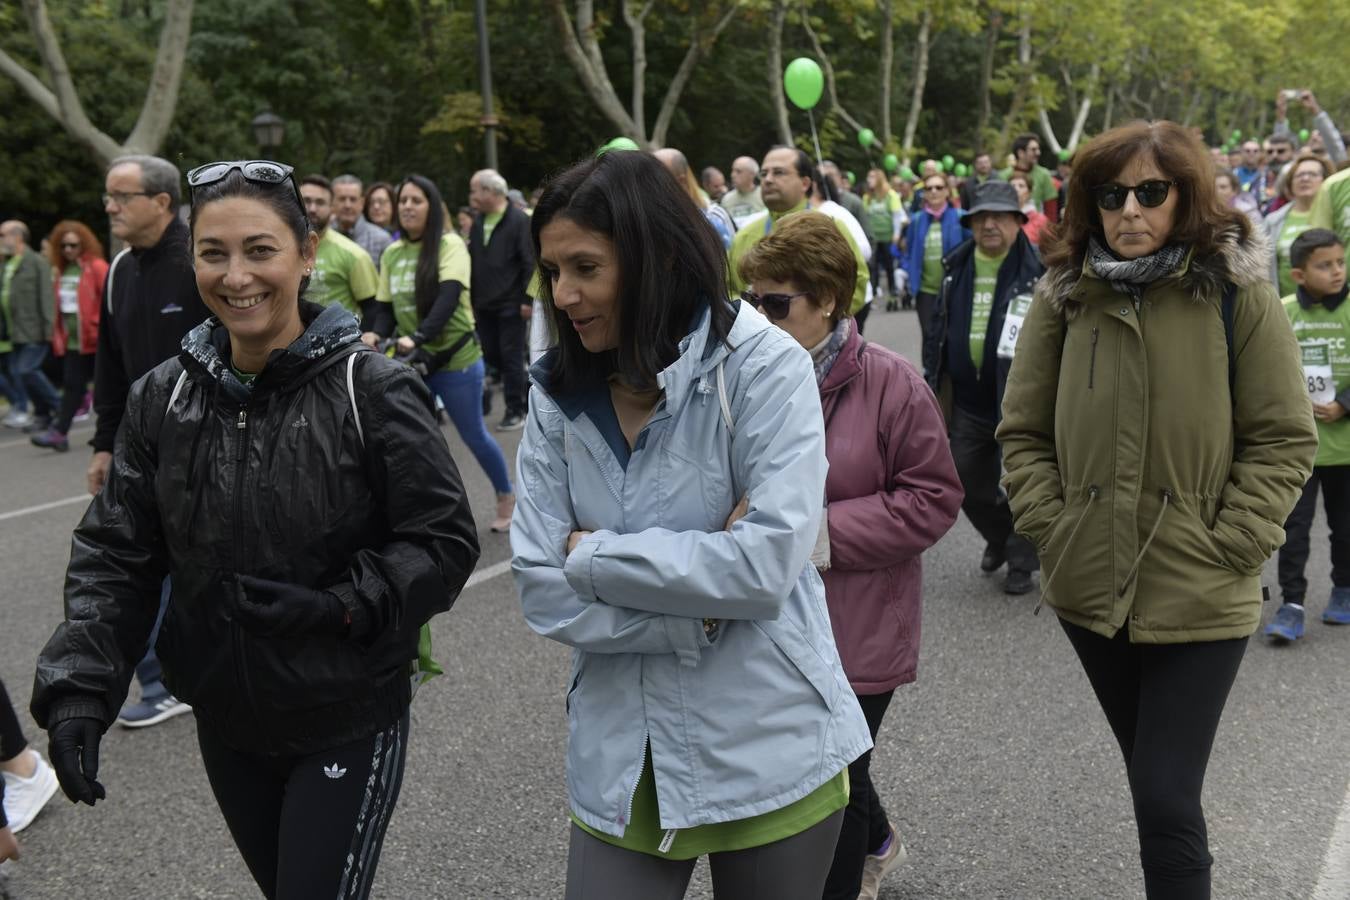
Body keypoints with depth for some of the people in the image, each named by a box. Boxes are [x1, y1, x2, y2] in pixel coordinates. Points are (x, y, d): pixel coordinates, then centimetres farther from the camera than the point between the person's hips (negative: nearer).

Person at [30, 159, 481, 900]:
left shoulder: (371, 389, -15)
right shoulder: (163, 397, -2)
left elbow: (445, 542, -12)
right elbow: (114, 553, 1)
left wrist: (337, 606, -23)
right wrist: (78, 685, -11)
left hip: (348, 721, -4)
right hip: (225, 722, 5)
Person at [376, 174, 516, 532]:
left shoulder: (449, 244, -10)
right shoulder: (392, 253, 6)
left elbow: (449, 297, -24)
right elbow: (386, 305, 8)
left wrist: (418, 336, -38)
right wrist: (377, 336, -14)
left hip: (456, 358, -4)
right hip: (411, 360, 5)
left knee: (473, 435, 8)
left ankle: (507, 495, 33)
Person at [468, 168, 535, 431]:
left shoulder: (519, 221, -9)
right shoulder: (477, 223, 11)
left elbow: (530, 263, -12)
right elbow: (472, 262, 15)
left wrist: (527, 299, -15)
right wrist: (471, 298, 11)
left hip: (511, 304, -7)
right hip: (484, 305, 7)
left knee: (511, 358, -1)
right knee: (491, 356, 9)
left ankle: (516, 411, 7)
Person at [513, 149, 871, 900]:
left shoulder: (763, 365, -13)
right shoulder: (557, 396, 0)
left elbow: (767, 562, -23)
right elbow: (543, 592, -5)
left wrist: (594, 554, -13)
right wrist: (696, 612, -16)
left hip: (768, 753, -3)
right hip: (623, 764, 3)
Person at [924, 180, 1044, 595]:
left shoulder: (1037, 273, -10)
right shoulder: (957, 269, 7)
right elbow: (938, 328, 14)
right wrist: (932, 381, 12)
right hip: (967, 400, 5)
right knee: (969, 484, 15)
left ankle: (1021, 561, 24)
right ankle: (999, 535, 43)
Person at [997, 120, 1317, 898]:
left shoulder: (1239, 294, -7)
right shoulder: (1065, 296, 1)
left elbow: (1285, 441, -6)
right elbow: (1024, 433, 7)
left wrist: (1224, 548, -12)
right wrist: (1051, 528, -3)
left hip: (1200, 599, -3)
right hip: (1092, 589, 4)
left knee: (1167, 798, -5)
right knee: (1153, 782, 21)